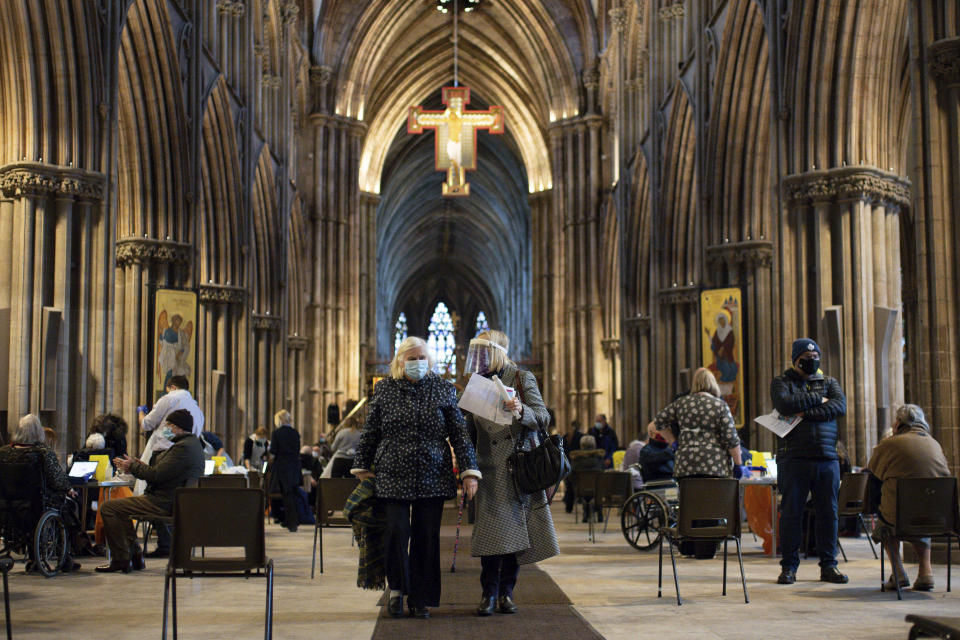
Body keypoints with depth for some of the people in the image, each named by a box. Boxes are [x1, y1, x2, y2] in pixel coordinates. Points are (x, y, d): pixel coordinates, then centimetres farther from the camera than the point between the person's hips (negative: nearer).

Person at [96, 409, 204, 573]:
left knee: (108, 508, -11)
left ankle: (121, 560, -4)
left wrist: (133, 466, -7)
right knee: (120, 506, 28)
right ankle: (135, 555, 26)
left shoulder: (184, 447, -20)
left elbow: (157, 475, -23)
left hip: (165, 503, -12)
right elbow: (160, 471, 19)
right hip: (170, 499, 12)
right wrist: (135, 465, 12)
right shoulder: (191, 443, 15)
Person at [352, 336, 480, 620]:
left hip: (432, 478, 1)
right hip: (393, 477, 0)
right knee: (397, 531, -9)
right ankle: (396, 588, 14)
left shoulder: (443, 390, 6)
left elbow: (459, 433, 5)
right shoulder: (384, 390, 7)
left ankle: (420, 599, 14)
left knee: (426, 538, 2)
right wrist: (362, 467, 12)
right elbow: (369, 432, 13)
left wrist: (469, 471, 0)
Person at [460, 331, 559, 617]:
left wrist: (521, 411, -26)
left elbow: (543, 420, -6)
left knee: (515, 530, 2)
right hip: (491, 469, 2)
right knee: (492, 531, -7)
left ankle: (506, 593, 12)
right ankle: (489, 593, 0)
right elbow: (470, 432, 19)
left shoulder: (522, 379, 1)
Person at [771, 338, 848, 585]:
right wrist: (817, 400, -5)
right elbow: (785, 404, -13)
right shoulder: (781, 382, 9)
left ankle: (828, 565, 14)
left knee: (828, 513, 4)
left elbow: (840, 405, -4)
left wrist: (806, 413, -11)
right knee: (791, 513, -1)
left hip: (827, 459, 3)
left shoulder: (829, 382, 16)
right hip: (794, 459, -3)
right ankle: (789, 566, 8)